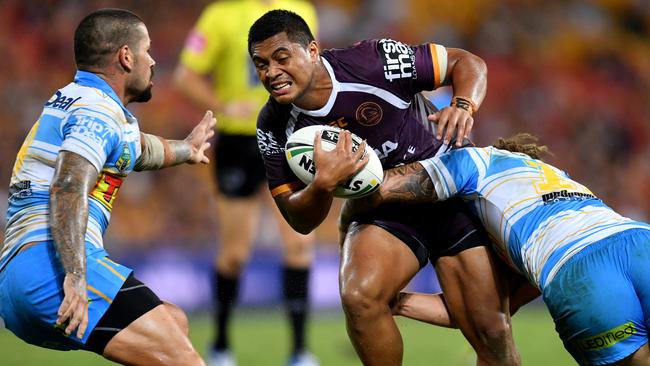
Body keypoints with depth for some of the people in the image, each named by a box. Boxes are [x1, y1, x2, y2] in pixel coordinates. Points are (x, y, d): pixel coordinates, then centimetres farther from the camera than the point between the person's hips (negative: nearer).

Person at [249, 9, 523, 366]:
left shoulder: (373, 62, -22)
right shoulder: (274, 127, -11)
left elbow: (467, 63, -9)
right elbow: (300, 221, -6)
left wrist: (462, 106, -31)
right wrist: (323, 183, -28)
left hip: (454, 192, -2)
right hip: (381, 212, 2)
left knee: (492, 333, -10)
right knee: (358, 297, -30)